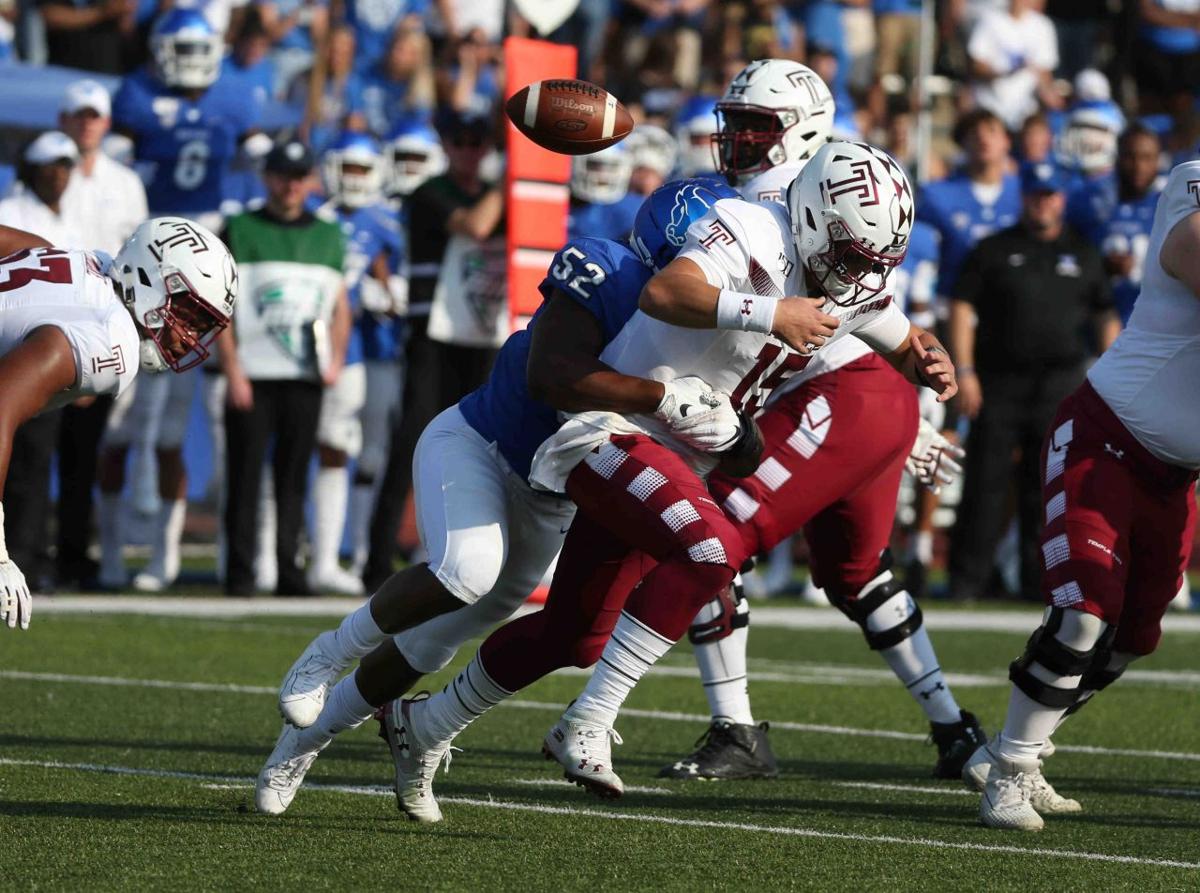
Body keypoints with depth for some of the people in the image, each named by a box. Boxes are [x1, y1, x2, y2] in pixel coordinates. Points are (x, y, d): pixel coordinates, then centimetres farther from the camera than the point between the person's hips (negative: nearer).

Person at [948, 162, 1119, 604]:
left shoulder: (1082, 254, 14)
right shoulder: (994, 250, 7)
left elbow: (1106, 315, 17)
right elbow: (963, 307, 2)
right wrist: (965, 372, -7)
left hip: (1061, 385, 2)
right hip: (999, 381, -2)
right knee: (986, 480, -5)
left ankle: (1040, 579, 7)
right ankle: (966, 578, -2)